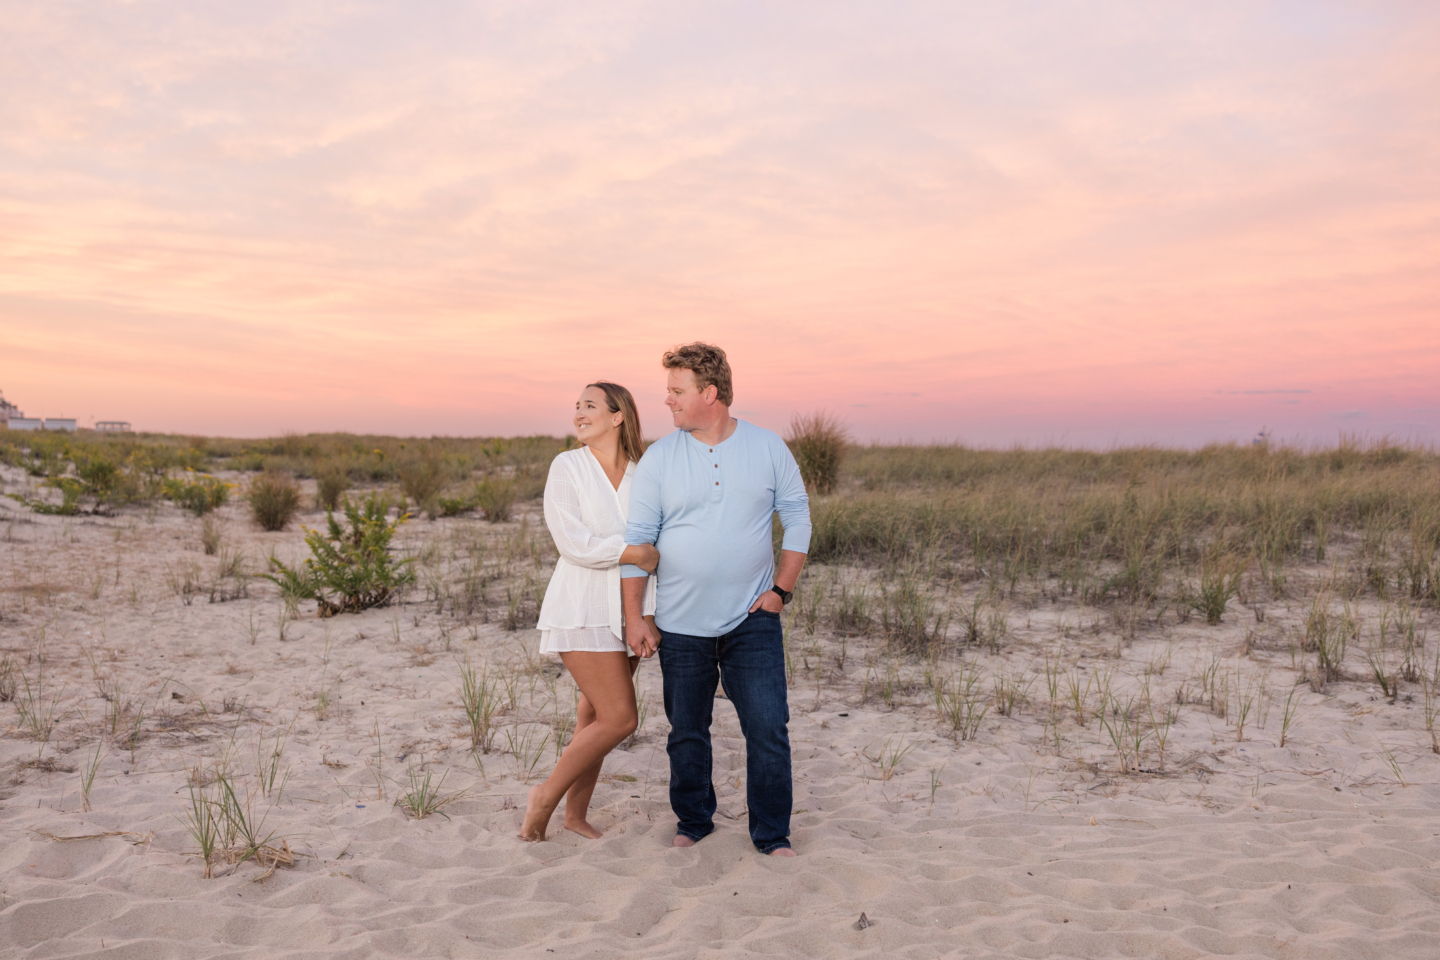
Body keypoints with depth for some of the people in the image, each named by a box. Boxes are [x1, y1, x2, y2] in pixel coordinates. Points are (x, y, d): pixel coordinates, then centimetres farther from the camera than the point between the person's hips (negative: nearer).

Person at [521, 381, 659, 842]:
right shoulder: (567, 467, -5)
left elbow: (656, 548, 7)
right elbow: (574, 543, -13)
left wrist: (643, 616, 0)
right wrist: (635, 552, -14)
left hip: (627, 612, 4)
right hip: (583, 609, -4)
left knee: (596, 717, 11)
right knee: (619, 718, -9)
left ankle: (576, 813, 27)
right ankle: (545, 795, 10)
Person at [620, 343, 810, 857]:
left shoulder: (769, 448, -2)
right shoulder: (659, 457, -3)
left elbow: (797, 516, 6)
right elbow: (636, 538, -1)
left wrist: (782, 588, -1)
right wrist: (633, 616, -4)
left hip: (752, 620, 0)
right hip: (681, 625, 1)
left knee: (768, 727, -4)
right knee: (687, 732, 12)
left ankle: (772, 835, 12)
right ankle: (693, 823, 31)